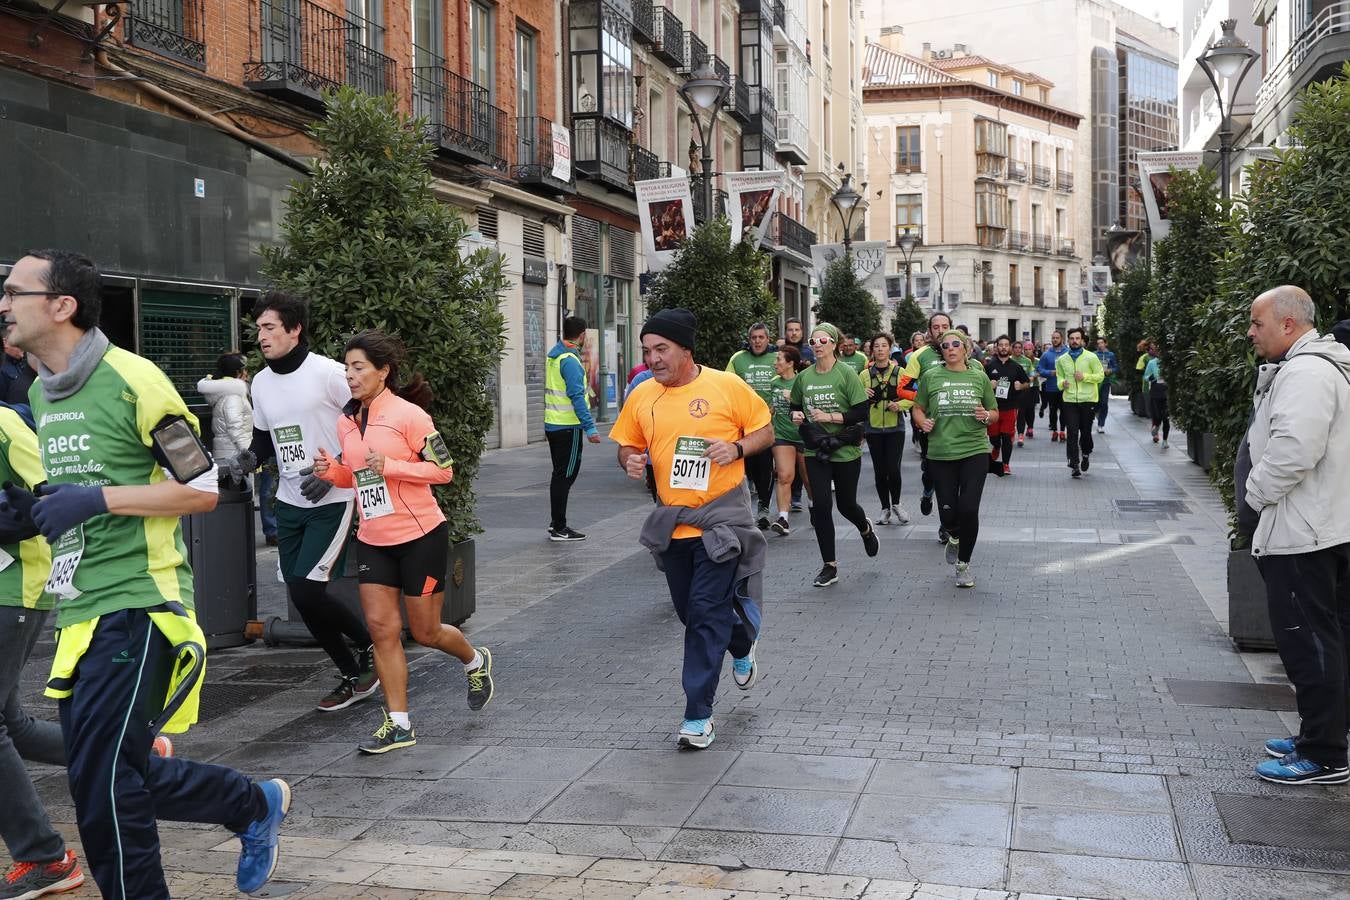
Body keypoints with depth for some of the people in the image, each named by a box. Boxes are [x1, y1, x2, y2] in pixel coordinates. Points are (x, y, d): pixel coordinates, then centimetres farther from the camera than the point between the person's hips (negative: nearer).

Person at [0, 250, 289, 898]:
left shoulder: (131, 380, -11)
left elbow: (202, 489, -11)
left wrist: (99, 500, -20)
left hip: (136, 604, -9)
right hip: (80, 612, 9)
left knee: (102, 782, -8)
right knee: (120, 775, 12)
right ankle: (257, 806, 31)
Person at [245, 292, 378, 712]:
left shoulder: (328, 373, -13)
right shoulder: (261, 382, 8)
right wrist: (251, 457, -3)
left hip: (332, 501, -7)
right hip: (290, 502, 8)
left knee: (307, 590, -15)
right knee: (301, 596, 8)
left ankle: (370, 645, 11)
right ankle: (354, 678, 24)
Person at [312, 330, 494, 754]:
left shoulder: (408, 414, -14)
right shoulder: (346, 422, 6)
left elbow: (444, 469, -13)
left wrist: (390, 466, -24)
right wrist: (332, 471, -4)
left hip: (420, 536, -6)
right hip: (373, 540, 6)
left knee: (425, 631, 5)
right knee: (381, 627, -2)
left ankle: (475, 660, 37)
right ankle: (398, 724, 7)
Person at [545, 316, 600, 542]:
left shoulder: (552, 356, 10)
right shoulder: (570, 360, -17)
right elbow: (577, 397, -23)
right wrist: (590, 428, -23)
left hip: (552, 425, 9)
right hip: (568, 427, -9)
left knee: (560, 474, 18)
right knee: (565, 476, -3)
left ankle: (556, 522, 25)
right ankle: (559, 529, 0)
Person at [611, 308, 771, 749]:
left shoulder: (726, 386, -8)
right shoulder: (642, 397, 3)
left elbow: (765, 431, 1)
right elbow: (627, 445, 14)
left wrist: (737, 448, -18)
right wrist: (631, 462, -9)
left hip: (720, 518, -5)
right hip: (671, 521, 5)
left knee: (707, 613, -7)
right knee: (690, 611, 17)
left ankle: (698, 716, 3)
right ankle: (742, 649, 48)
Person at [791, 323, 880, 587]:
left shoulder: (846, 374, -9)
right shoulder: (804, 377, 3)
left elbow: (861, 412, -13)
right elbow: (795, 406, 19)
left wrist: (829, 417, -20)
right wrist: (796, 415, -4)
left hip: (846, 450, -3)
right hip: (815, 451, 3)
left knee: (846, 505, 10)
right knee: (820, 506, -4)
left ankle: (866, 528, 47)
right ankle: (829, 566, 7)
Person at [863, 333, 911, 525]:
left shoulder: (900, 372, 2)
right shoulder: (865, 374, 4)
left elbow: (910, 397, 3)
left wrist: (899, 405, -16)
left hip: (895, 428, -1)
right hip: (873, 428, 1)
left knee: (893, 469, -10)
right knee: (879, 471, 5)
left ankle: (896, 503, 14)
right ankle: (885, 508, 20)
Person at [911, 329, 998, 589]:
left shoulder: (979, 377, 6)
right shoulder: (930, 376, 4)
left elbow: (995, 413, 14)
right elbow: (918, 408, 13)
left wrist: (986, 416, -8)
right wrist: (923, 421, -8)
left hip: (974, 451, 0)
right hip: (941, 453, 0)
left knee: (969, 509, -8)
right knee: (948, 512, 0)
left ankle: (964, 564, 12)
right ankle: (954, 537, 39)